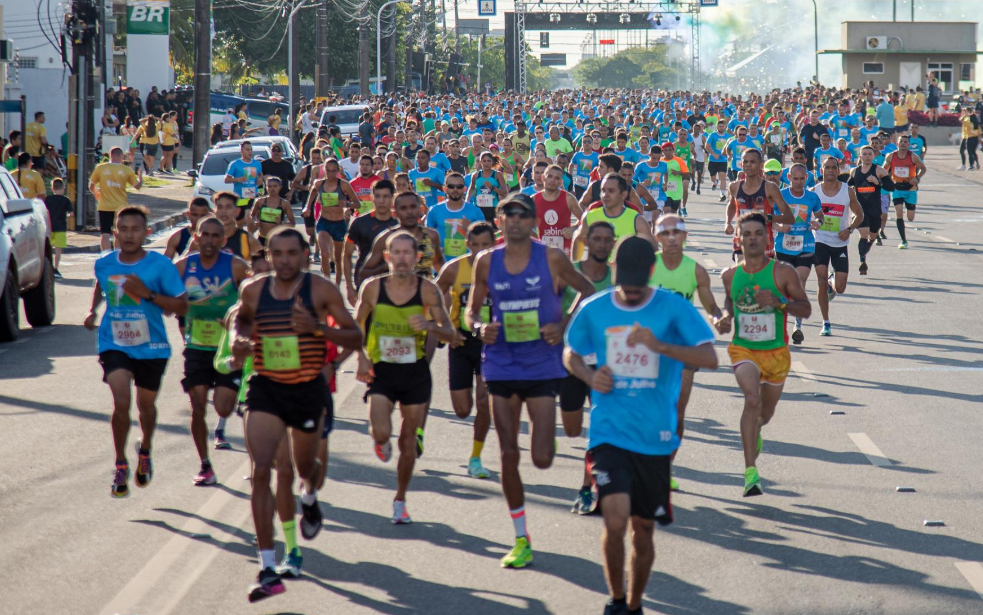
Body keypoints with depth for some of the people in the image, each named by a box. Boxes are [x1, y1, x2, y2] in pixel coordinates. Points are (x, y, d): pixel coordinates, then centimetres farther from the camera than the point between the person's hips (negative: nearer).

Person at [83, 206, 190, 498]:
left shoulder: (160, 265, -12)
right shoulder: (104, 264, -2)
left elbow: (182, 306, -13)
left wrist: (148, 294, -24)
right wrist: (93, 311, 7)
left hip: (151, 347, 0)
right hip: (114, 345, 0)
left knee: (146, 405, 17)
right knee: (121, 403, -17)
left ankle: (145, 450, 48)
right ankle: (121, 466, -2)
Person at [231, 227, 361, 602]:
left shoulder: (320, 290, -8)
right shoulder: (253, 291, 0)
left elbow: (355, 337, -6)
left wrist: (317, 328, -23)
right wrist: (239, 339, 0)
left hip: (308, 390, -1)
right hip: (265, 389, 1)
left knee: (304, 465, 19)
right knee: (260, 472, -14)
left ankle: (310, 498, 61)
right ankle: (268, 570, -14)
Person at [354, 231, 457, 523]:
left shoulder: (427, 290, -8)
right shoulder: (372, 287, -7)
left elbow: (451, 335, -7)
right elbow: (356, 325, 8)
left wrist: (430, 326, -28)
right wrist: (362, 357, -6)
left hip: (415, 373, 1)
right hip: (381, 371, -1)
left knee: (408, 441, 7)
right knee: (381, 433, -20)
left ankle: (400, 500, 27)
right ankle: (382, 443, 20)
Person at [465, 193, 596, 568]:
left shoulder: (551, 259, -4)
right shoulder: (487, 262, 3)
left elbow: (586, 291, 7)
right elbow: (472, 309, 12)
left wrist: (564, 326, -7)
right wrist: (479, 328, -11)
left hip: (543, 365, -2)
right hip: (501, 365, 2)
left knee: (542, 459, -9)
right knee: (508, 455, 2)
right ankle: (521, 540, 13)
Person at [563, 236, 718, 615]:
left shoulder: (674, 308, -2)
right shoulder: (593, 310, 3)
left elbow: (710, 359, -12)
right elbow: (570, 354, 20)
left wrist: (660, 345, -26)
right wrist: (589, 376, -2)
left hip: (656, 437, 0)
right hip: (609, 433, 0)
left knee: (643, 528, 10)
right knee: (615, 520, -17)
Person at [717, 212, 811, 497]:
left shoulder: (783, 272, -9)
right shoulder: (730, 275, -1)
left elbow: (806, 309, -7)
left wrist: (779, 302, -25)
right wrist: (725, 318, -2)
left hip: (776, 352, 1)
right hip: (743, 349, -1)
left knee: (765, 414, 17)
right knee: (752, 400, -26)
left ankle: (754, 431, 58)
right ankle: (750, 472, -26)